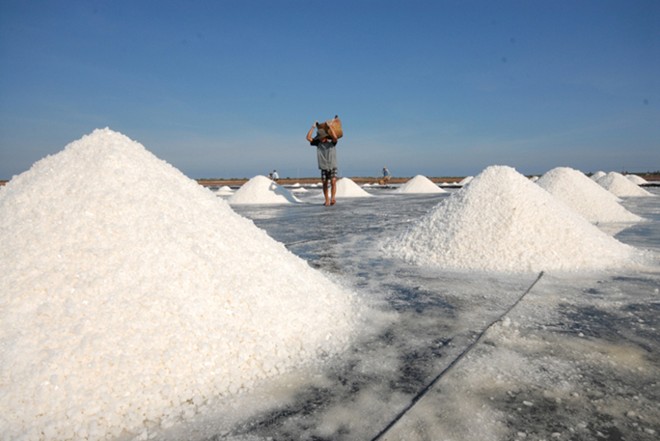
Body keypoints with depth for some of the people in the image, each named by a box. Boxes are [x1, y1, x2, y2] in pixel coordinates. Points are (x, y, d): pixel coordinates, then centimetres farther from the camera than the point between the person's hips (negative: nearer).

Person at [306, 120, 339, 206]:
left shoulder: (332, 143, -3)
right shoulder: (318, 143, 5)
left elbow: (335, 137, -25)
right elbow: (308, 138, -3)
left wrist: (330, 126, -19)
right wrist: (313, 127, -4)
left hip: (332, 167, -3)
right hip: (323, 168, 3)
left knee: (333, 182, -18)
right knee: (325, 184, 2)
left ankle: (333, 198, -23)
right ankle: (327, 200, 9)